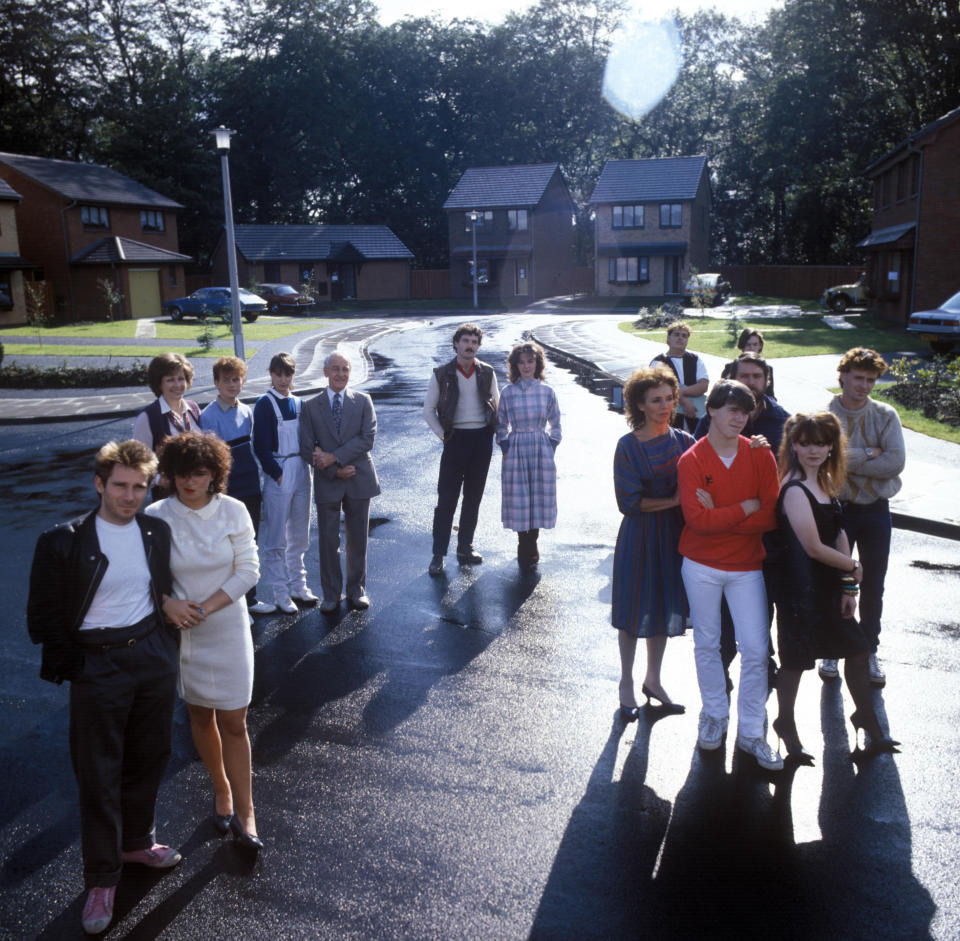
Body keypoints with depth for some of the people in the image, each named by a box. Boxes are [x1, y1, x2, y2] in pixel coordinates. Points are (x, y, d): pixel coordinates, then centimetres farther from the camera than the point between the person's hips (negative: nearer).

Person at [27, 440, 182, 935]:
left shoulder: (157, 532, 1)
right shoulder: (64, 542, -12)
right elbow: (43, 616, -7)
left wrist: (167, 649, 9)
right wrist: (72, 665, -8)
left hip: (154, 657, 4)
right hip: (97, 667, -4)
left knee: (147, 760, 18)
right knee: (99, 776, 6)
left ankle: (136, 842, 41)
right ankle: (101, 878, 23)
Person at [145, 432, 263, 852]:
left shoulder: (233, 511, -11)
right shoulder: (156, 516, -10)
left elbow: (248, 570, -9)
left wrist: (206, 607, -16)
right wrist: (168, 604, -20)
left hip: (227, 630, -1)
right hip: (180, 631, 1)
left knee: (233, 722, 2)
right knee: (200, 716, 16)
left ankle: (244, 811, 14)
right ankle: (221, 789, 39)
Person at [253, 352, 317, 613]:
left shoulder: (298, 403, 11)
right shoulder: (265, 404, -7)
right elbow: (261, 446, -11)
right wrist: (277, 474, -13)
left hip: (301, 473, 6)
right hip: (277, 476, -6)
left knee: (299, 535, 14)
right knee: (276, 539, -1)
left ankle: (298, 586, 25)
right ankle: (280, 593, 7)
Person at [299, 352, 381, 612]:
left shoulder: (363, 401, 3)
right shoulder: (310, 407, 3)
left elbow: (368, 438, -9)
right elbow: (307, 449, -1)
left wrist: (333, 456, -16)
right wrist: (334, 470, -12)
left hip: (359, 480, 0)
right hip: (327, 482, 0)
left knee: (358, 539, 9)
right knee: (328, 541, 5)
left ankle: (356, 589, 24)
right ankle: (331, 594, 18)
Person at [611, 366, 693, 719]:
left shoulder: (683, 441, 2)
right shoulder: (628, 446, -11)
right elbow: (629, 501, -14)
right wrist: (673, 501, -15)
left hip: (673, 534, 4)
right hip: (640, 536, -4)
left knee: (665, 607, 13)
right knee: (635, 610, 6)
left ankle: (653, 680, 32)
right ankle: (627, 683, 25)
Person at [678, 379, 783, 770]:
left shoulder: (760, 455, -2)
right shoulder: (691, 461, -8)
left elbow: (771, 516, -10)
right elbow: (697, 519, -19)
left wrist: (719, 516, -16)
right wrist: (746, 508, -16)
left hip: (747, 567, 1)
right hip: (701, 566, -1)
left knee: (755, 649, 1)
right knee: (706, 644, 12)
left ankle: (751, 732, 15)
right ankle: (714, 715, 31)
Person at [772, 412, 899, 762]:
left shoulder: (824, 481, 7)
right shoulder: (795, 490, -20)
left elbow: (838, 534, 7)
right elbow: (814, 548, -21)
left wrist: (848, 587, 2)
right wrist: (853, 569, -6)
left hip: (829, 584, 9)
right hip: (802, 586, -8)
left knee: (856, 648, 16)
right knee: (797, 657, 5)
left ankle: (867, 720, 34)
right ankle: (786, 724, 25)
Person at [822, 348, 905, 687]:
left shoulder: (886, 415, -1)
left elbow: (896, 462, -14)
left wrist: (848, 461, -16)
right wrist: (869, 453, -16)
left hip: (876, 510, 2)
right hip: (836, 509, -2)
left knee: (873, 586, 11)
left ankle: (869, 652, 27)